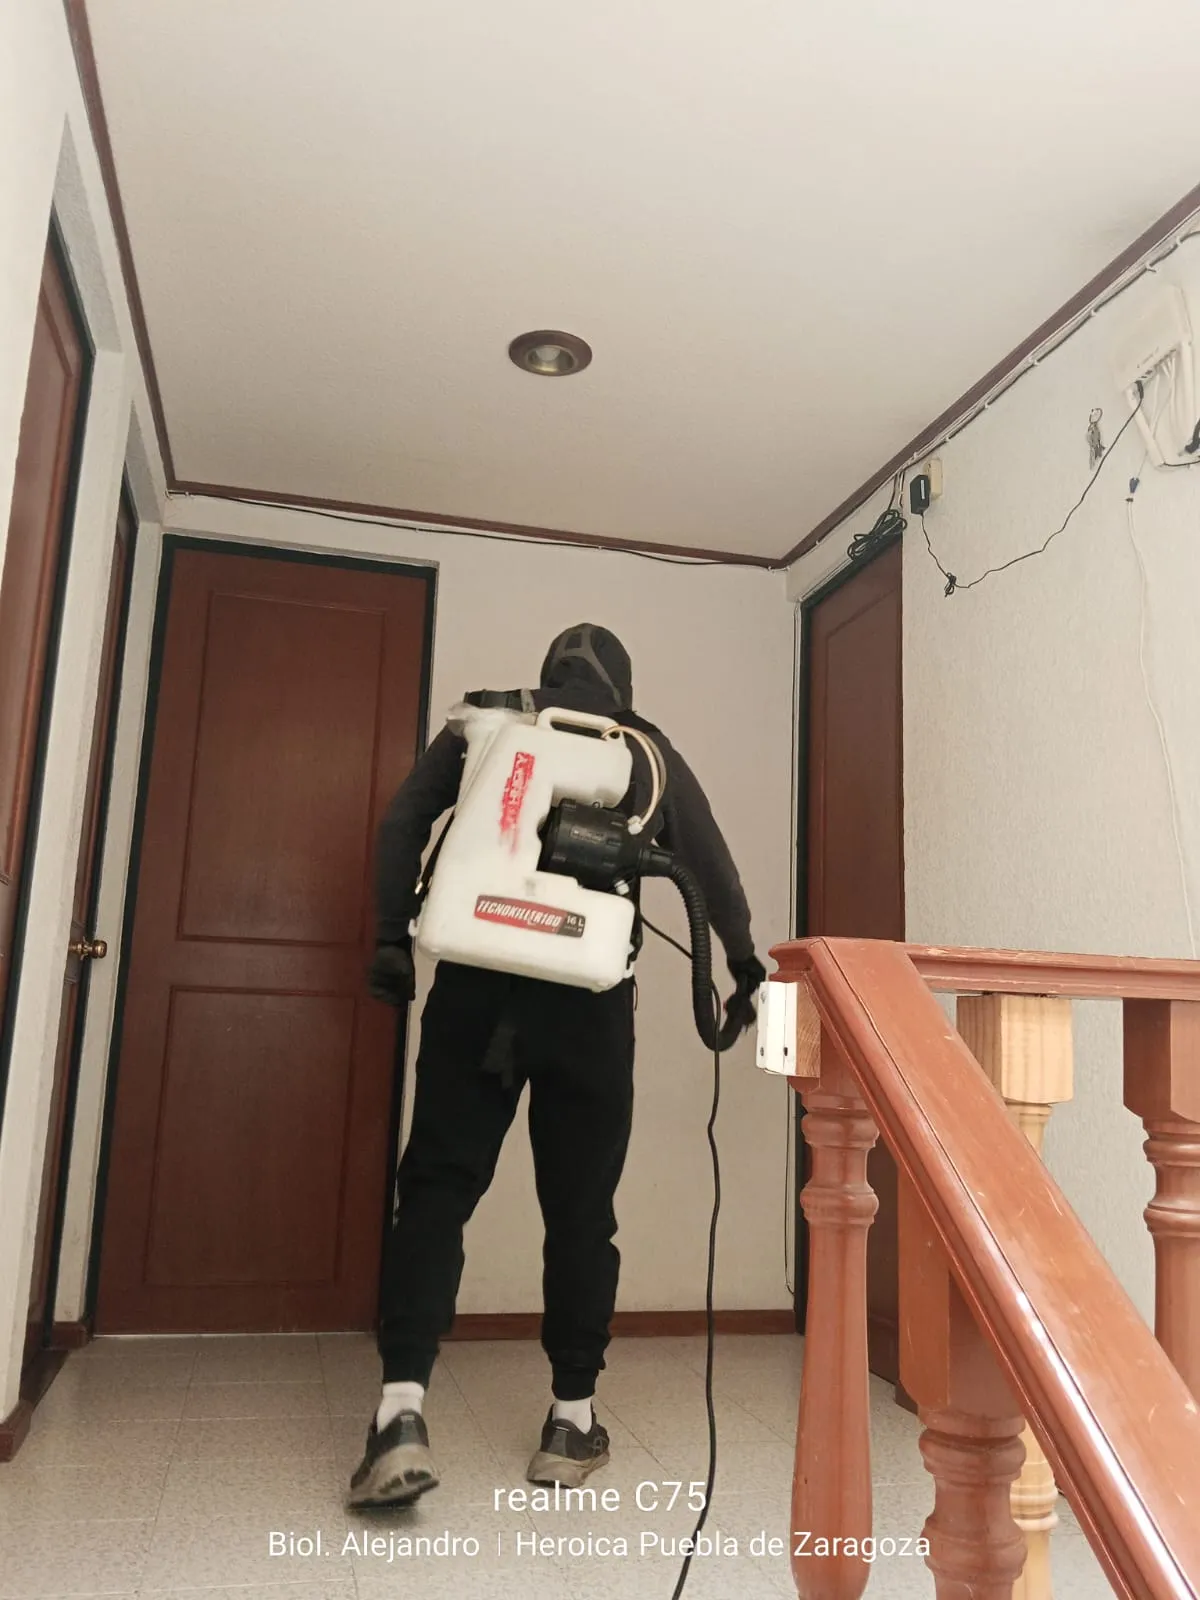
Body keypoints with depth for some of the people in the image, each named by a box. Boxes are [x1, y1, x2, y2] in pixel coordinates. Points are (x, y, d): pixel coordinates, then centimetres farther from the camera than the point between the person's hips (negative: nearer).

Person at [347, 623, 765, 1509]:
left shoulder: (484, 720, 12)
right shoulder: (648, 751, 11)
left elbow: (404, 822, 5)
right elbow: (711, 865, 12)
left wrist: (392, 938, 8)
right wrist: (745, 968, 22)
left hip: (476, 980, 0)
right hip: (590, 996, 0)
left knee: (438, 1186, 4)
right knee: (581, 1205, 9)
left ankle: (402, 1409, -7)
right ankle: (572, 1419, 18)